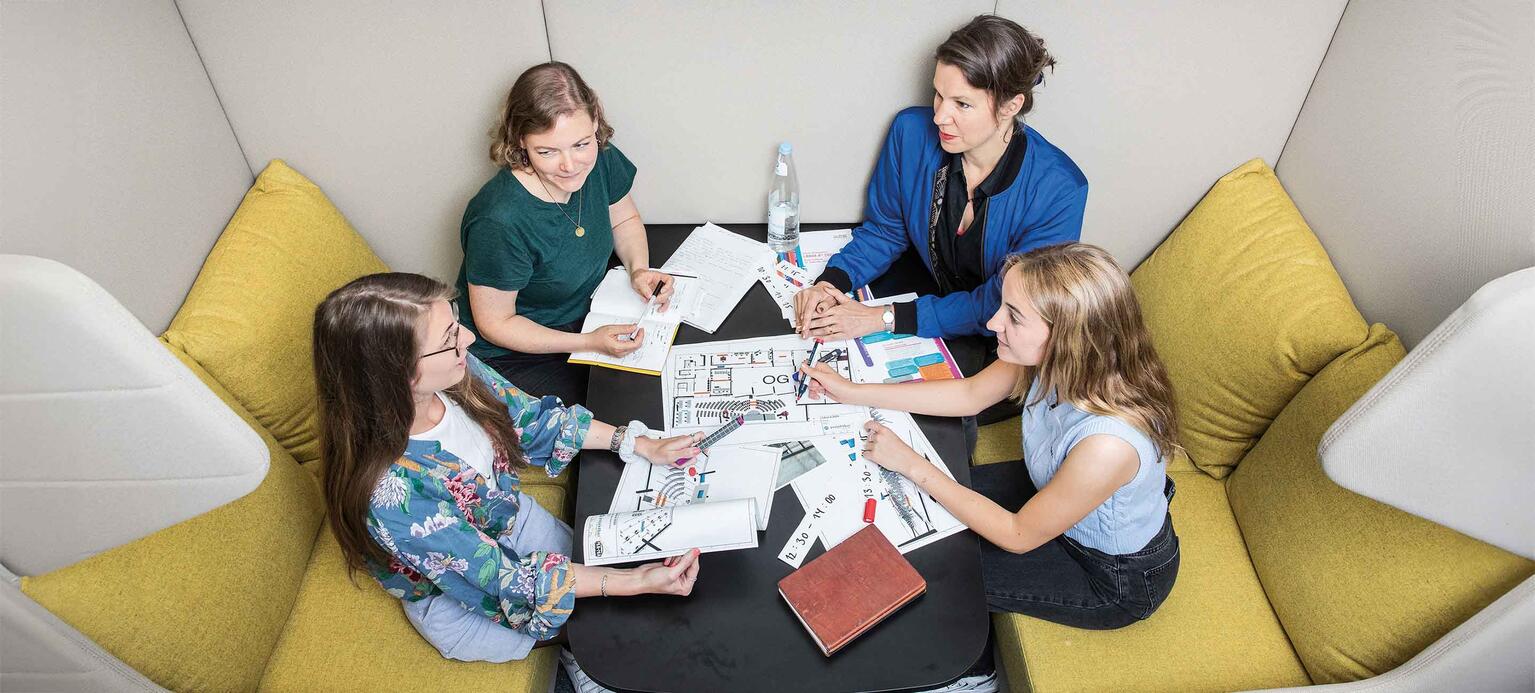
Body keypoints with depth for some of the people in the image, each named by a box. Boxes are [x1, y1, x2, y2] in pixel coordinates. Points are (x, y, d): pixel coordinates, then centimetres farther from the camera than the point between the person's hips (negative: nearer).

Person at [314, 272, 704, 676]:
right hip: (454, 594, -5)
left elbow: (532, 417, -6)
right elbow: (499, 578, -31)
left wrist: (639, 444, -11)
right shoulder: (392, 494, -43)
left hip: (510, 514, 5)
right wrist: (635, 582, -31)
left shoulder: (454, 374, -25)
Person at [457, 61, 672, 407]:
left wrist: (639, 270, -11)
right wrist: (589, 343, -27)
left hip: (590, 317, 6)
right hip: (514, 356, -6)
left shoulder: (599, 159, -15)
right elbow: (495, 323, -20)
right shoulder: (499, 221, -34)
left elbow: (624, 218, 8)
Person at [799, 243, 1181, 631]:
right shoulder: (1057, 357, -23)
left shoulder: (1108, 443, -43)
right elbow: (970, 395, -4)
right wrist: (852, 392, -7)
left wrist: (912, 466, -24)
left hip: (1118, 576, -6)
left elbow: (1018, 536, -26)